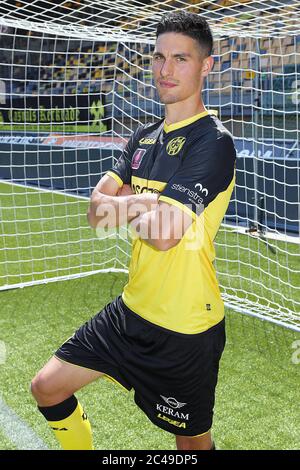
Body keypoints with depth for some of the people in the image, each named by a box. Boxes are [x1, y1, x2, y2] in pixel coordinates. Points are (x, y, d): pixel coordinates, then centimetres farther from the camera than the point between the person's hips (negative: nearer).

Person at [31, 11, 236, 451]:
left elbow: (163, 235, -28)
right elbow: (96, 209, 0)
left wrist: (125, 207, -8)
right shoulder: (144, 136, 6)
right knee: (47, 388, 13)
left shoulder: (213, 141, -18)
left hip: (185, 330, -7)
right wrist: (141, 202, -19)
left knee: (193, 442, 13)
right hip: (132, 310, 7)